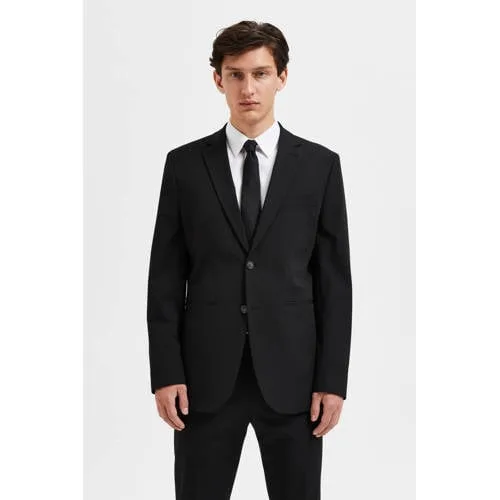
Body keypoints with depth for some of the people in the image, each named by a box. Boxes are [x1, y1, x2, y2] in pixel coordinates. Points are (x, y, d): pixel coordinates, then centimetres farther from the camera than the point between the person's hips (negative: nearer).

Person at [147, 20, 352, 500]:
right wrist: (165, 373, -4)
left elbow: (334, 278, 2)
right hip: (206, 374, 0)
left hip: (291, 374, 0)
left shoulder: (320, 165, 3)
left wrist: (332, 379, -3)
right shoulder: (185, 164, 4)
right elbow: (166, 277, 3)